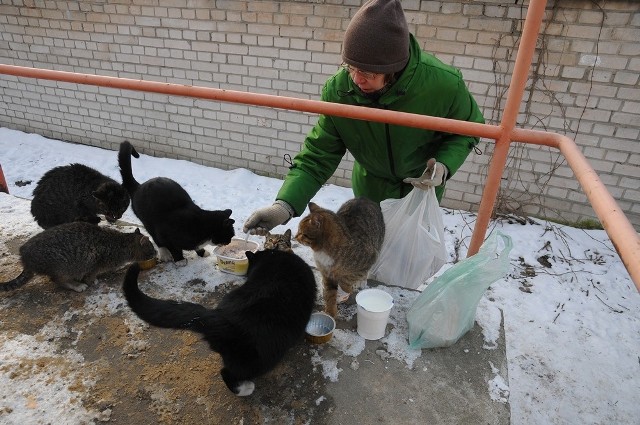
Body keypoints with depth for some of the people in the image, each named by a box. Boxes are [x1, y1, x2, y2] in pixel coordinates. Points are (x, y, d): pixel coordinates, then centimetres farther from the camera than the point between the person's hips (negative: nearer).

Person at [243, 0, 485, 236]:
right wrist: (285, 204, -39)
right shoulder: (338, 91, -28)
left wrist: (444, 165, -31)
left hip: (423, 191, -1)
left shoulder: (443, 84, -32)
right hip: (370, 192, 1)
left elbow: (467, 129, -11)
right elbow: (317, 155, -24)